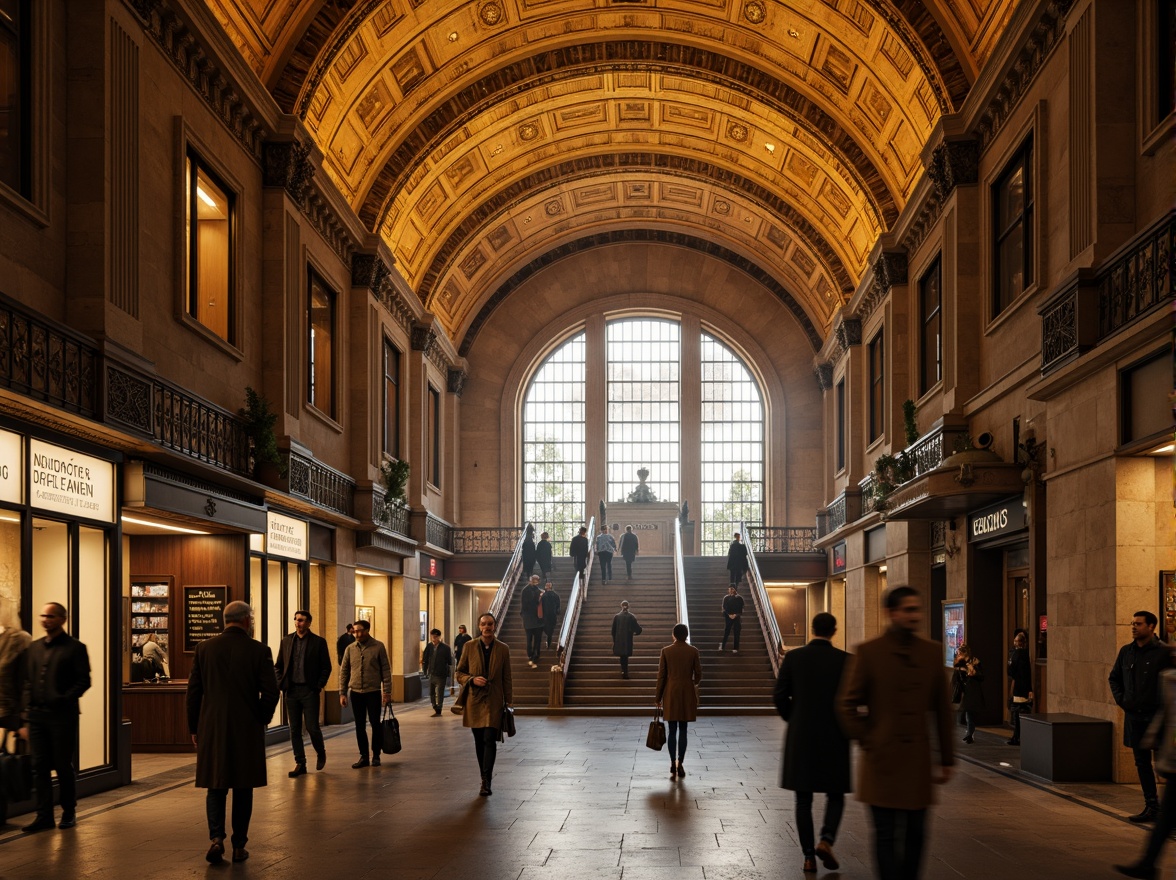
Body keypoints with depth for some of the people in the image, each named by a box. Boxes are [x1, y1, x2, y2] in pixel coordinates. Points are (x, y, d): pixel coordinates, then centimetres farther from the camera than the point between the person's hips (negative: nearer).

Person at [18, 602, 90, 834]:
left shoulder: (75, 648, -1)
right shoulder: (33, 648, 14)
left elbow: (84, 682, -5)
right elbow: (27, 682, 13)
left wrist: (63, 699, -18)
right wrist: (27, 715, 6)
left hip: (62, 716, -5)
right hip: (36, 715, 5)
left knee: (64, 765, 2)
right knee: (39, 766, 3)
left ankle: (69, 812, 15)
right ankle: (44, 815, 8)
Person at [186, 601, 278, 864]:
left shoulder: (204, 648, 0)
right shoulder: (259, 651, -6)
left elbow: (193, 691, 1)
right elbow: (270, 692, -8)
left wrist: (194, 728, 10)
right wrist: (261, 721, 8)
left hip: (212, 730, 1)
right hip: (247, 731, -1)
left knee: (216, 787, 11)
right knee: (243, 789, 10)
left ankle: (217, 837, -7)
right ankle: (239, 846, 14)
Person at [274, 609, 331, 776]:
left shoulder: (319, 642, -2)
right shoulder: (286, 640, 8)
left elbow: (326, 667, 0)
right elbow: (278, 666, 12)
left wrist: (319, 687, -8)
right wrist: (280, 685, 0)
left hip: (310, 691, -3)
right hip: (291, 691, 4)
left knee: (312, 727, -5)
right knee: (294, 729, 5)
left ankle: (321, 753, 22)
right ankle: (300, 764, 13)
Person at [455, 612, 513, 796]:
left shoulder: (503, 649, 3)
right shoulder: (469, 647, 4)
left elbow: (507, 678, 6)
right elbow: (460, 673, 8)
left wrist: (509, 702, 4)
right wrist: (472, 680, -12)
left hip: (494, 702, -2)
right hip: (474, 701, 2)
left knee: (489, 740, -13)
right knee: (479, 742, 8)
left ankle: (486, 782, -16)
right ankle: (485, 779, 19)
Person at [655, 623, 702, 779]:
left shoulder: (666, 651, -4)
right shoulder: (693, 651, -4)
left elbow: (661, 675, -2)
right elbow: (698, 674, 0)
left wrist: (658, 697, 5)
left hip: (671, 693, 0)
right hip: (687, 693, 0)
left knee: (672, 730, 4)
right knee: (683, 730, 6)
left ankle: (673, 765, -5)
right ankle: (680, 764, 5)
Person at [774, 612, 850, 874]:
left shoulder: (793, 657, -3)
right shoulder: (845, 660, -7)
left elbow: (780, 696, -3)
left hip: (801, 737, 1)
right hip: (834, 738, -1)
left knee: (803, 798, 9)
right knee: (835, 794, 13)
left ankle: (809, 856, 7)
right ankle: (826, 840, -9)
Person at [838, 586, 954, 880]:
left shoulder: (932, 652, 5)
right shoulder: (869, 652, -5)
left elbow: (943, 709, 10)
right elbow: (847, 704, 0)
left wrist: (947, 759, 11)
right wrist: (867, 742, -4)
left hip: (918, 761, 3)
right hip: (882, 761, -3)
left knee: (915, 834, 7)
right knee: (886, 835, 0)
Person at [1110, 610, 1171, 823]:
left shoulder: (1164, 652, -9)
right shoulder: (1126, 652, 9)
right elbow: (1114, 677, 21)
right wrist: (1120, 699, 8)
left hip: (1157, 715, -6)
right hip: (1134, 715, 6)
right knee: (1142, 762, 10)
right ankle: (1151, 806, 18)